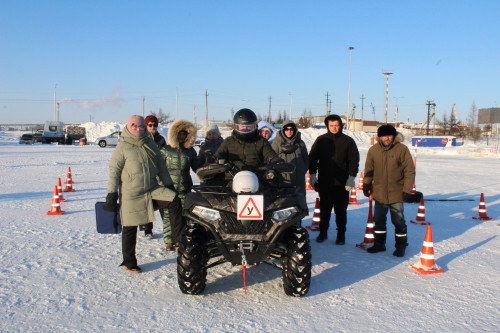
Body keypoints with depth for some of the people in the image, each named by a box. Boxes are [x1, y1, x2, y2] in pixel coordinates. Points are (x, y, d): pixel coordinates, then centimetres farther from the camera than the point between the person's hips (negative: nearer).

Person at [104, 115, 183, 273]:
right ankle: (129, 262, 19)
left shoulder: (151, 145, 10)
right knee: (130, 229, 4)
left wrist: (169, 185, 14)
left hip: (153, 189, 4)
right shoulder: (123, 147, -4)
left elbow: (161, 166, 16)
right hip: (131, 194, -4)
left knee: (175, 201, -18)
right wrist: (111, 194, -10)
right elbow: (114, 171, -5)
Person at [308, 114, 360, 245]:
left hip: (342, 183, -1)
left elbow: (354, 160, 0)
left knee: (341, 210, 7)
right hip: (324, 182, 1)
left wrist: (351, 177, -8)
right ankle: (323, 232, 23)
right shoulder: (321, 140, 4)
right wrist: (312, 175, 1)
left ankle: (341, 234, 17)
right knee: (324, 209, 11)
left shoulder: (348, 141, 1)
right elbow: (312, 158, 7)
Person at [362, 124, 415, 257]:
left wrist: (407, 190, -11)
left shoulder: (402, 149, -12)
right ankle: (379, 243, 30)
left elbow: (410, 171, -9)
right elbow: (369, 170, 7)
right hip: (379, 193, 3)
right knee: (379, 220, 14)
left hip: (397, 194, -3)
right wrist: (366, 185, 5)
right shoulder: (373, 150, -4)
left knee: (398, 221, 8)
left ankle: (401, 246, 24)